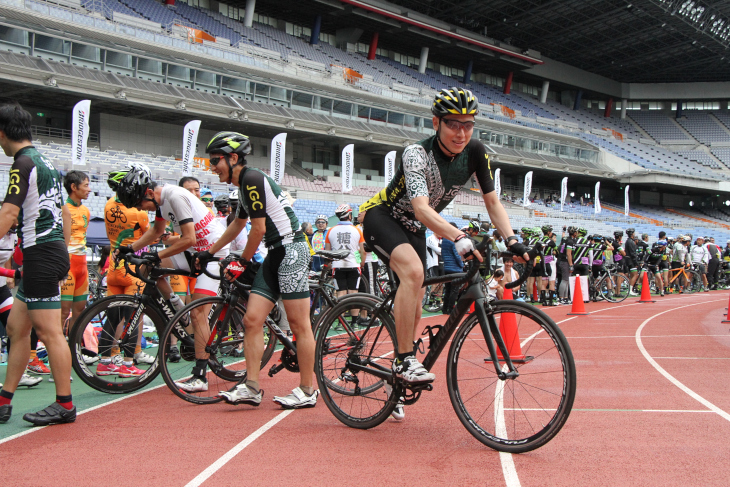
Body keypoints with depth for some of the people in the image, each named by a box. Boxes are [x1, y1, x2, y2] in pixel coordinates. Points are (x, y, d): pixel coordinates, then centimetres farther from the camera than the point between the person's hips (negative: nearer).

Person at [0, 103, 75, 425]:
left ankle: (64, 405, 2)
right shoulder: (45, 163, 18)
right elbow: (62, 213, 22)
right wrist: (62, 258, 28)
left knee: (49, 332, -5)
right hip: (54, 251, 10)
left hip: (41, 254, -10)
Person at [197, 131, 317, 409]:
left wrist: (244, 260, 2)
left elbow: (258, 229, -13)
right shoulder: (243, 186, 20)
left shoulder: (252, 180, -12)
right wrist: (209, 253, 41)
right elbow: (238, 225, 35)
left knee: (299, 324, -6)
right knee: (252, 319, 2)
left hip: (291, 249, -10)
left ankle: (308, 391, 1)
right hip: (275, 254, 10)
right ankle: (252, 388, 5)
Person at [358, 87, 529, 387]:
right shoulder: (417, 154, -30)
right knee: (414, 271, -35)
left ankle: (398, 383, 24)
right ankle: (405, 361, -26)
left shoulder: (475, 152, -14)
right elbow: (422, 208, -44)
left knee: (414, 309, 7)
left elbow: (493, 202, -7)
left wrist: (512, 241, -22)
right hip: (382, 216, -6)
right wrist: (460, 239, -57)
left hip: (414, 228, 6)